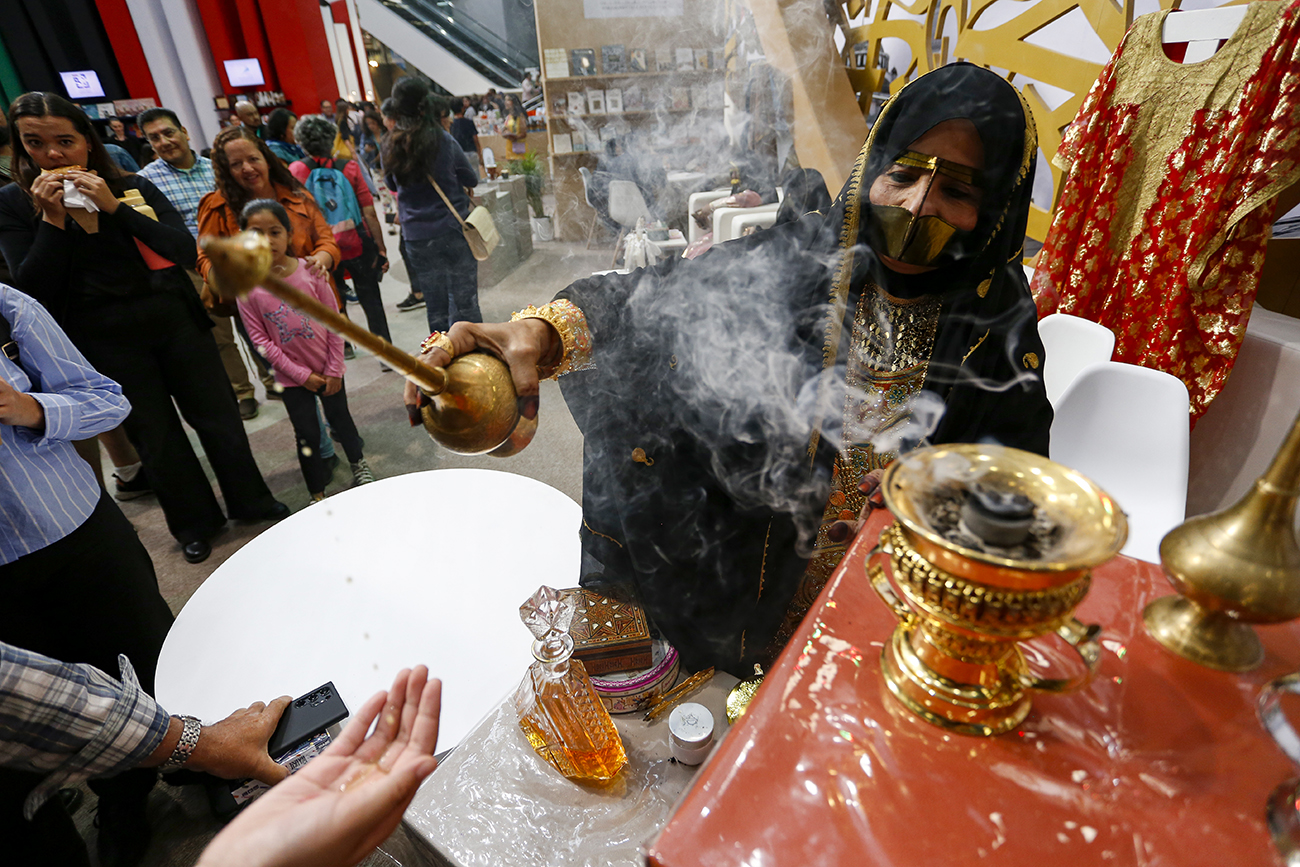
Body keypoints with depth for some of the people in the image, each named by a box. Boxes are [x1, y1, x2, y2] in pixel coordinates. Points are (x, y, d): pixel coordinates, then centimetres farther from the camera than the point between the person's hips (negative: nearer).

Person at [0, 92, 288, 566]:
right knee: (154, 433, 8)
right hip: (105, 339, 0)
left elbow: (186, 249, -8)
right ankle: (195, 523, 25)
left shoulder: (135, 187, 3)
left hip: (174, 319, 1)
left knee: (217, 415, 7)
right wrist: (53, 219, -14)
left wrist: (114, 207, -15)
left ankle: (251, 501, 25)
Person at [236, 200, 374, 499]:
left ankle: (358, 463, 42)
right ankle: (318, 493, 25)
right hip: (292, 375, 0)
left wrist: (334, 370, -6)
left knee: (340, 418, 16)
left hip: (328, 370, 0)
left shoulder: (310, 271, -11)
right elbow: (261, 339, -8)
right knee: (307, 435, 8)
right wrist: (301, 374, -10)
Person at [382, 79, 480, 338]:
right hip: (452, 230, -3)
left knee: (435, 306, 10)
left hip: (416, 236, 3)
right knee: (464, 302, 5)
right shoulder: (443, 140, -8)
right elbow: (471, 180, 3)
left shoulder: (390, 146, 1)